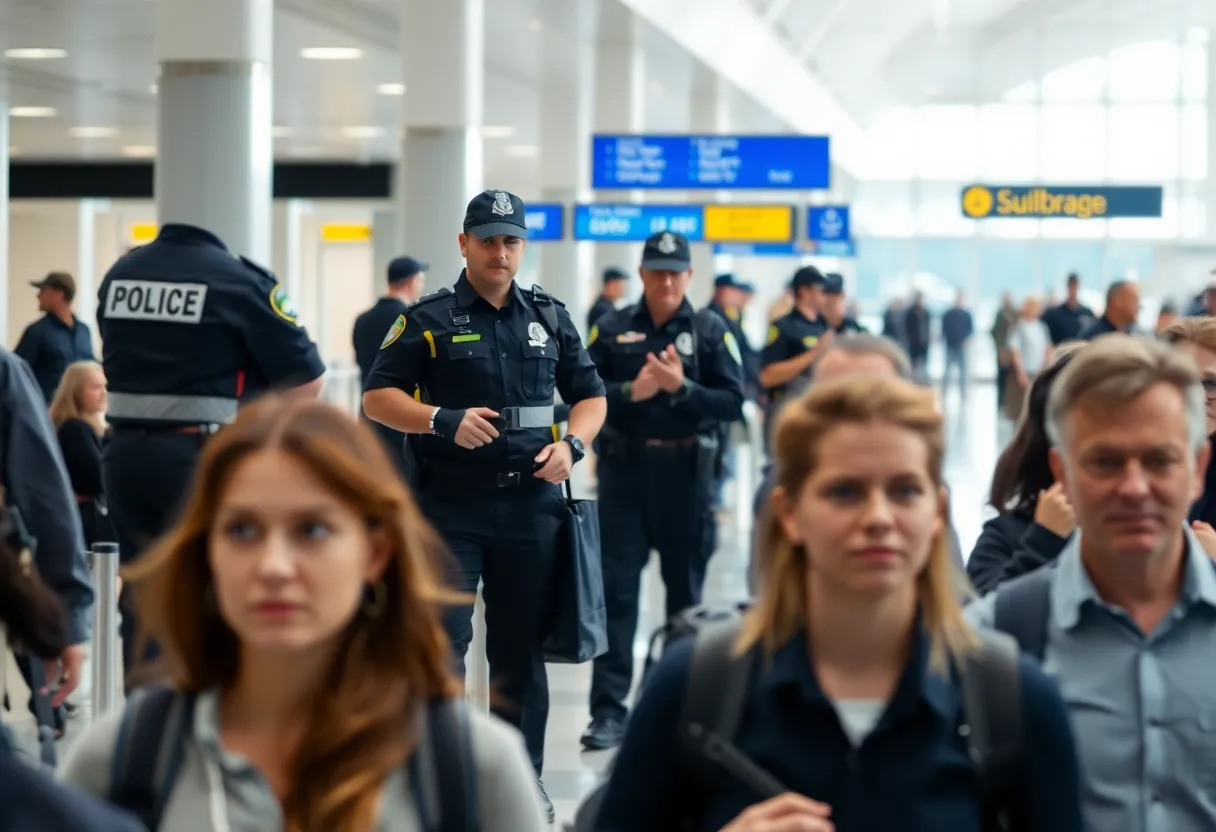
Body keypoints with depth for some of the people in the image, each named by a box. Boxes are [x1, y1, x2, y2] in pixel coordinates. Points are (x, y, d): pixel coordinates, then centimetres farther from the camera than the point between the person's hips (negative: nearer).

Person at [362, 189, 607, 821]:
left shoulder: (550, 317, 11)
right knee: (442, 640, -8)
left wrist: (572, 445, -3)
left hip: (531, 502, 3)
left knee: (521, 646, 9)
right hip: (452, 502, -3)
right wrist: (444, 421, -18)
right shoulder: (430, 319, 0)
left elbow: (590, 395, 17)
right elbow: (378, 397, -3)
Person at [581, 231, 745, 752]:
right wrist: (632, 392, -15)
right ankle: (609, 709, -6)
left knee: (686, 587, 11)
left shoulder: (710, 331, 1)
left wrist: (682, 387, -18)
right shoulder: (614, 329, 4)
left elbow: (733, 402, -4)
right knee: (615, 589, -5)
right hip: (624, 470, 0)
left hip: (686, 474, 0)